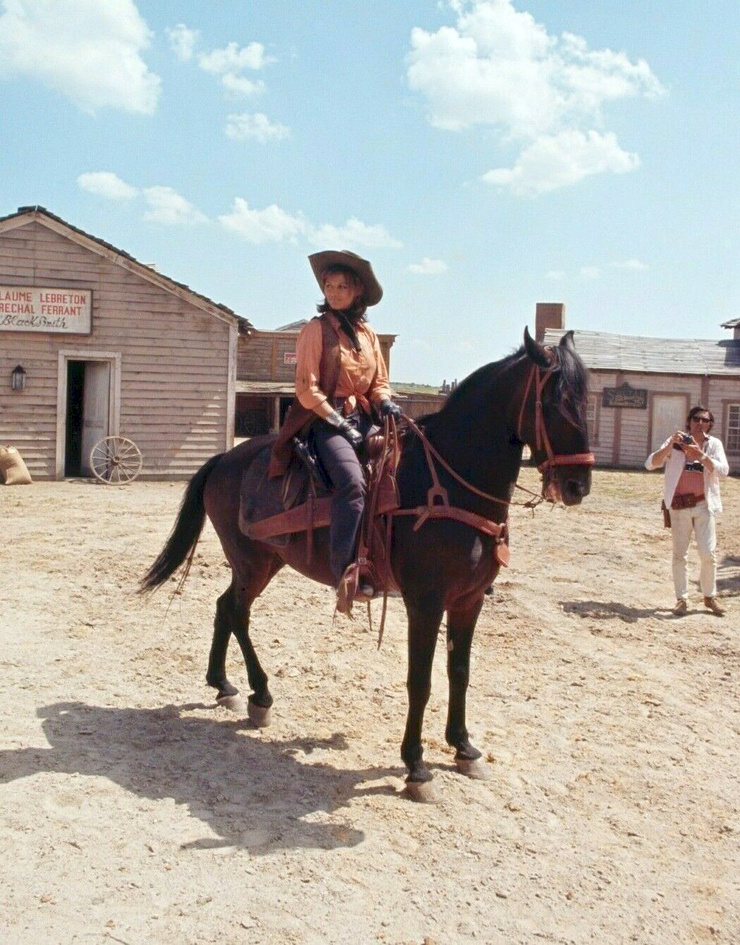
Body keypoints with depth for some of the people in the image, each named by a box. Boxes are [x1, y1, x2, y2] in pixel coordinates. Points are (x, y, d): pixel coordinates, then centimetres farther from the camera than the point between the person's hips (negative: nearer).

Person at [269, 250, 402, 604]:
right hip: (326, 420, -6)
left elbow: (379, 382, 19)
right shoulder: (317, 329, -1)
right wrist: (338, 422, -14)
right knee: (353, 481, -30)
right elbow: (307, 388, -7)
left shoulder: (367, 333, 15)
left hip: (364, 419, 6)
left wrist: (385, 403, -3)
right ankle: (346, 572, -31)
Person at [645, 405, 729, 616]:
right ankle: (682, 599, 14)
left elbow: (723, 470, -12)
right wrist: (670, 445, -21)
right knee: (680, 555, 4)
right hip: (679, 506, 0)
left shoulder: (714, 444, 3)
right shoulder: (676, 442, 2)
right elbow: (650, 464, -8)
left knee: (708, 554, -2)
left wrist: (700, 454, -24)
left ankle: (710, 597, 16)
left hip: (704, 506, 0)